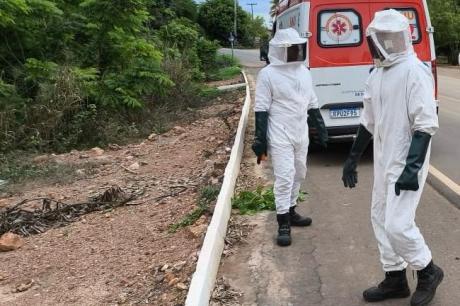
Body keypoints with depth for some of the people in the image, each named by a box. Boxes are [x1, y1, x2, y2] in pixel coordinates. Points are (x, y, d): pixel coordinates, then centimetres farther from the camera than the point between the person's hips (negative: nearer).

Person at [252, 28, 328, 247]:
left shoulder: (304, 71, 9)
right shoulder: (268, 74, -10)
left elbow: (312, 104, 17)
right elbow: (261, 109, -10)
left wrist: (321, 128, 15)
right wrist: (261, 141, -14)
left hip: (301, 134, 7)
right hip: (280, 136, -7)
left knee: (298, 174, 15)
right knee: (284, 177, -9)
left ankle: (290, 212, 31)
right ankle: (283, 224, 0)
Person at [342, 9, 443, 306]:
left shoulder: (415, 71, -16)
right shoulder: (377, 74, 9)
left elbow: (425, 124, -21)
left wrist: (413, 167, -26)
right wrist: (353, 158, 19)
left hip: (406, 165, -9)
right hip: (383, 162, 9)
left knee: (397, 224, -8)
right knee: (381, 218, 13)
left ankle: (428, 272, 18)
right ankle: (395, 279, 28)